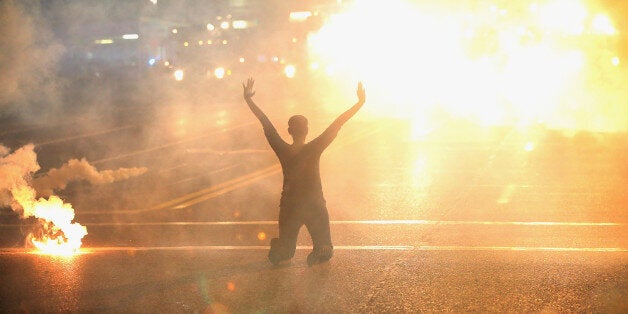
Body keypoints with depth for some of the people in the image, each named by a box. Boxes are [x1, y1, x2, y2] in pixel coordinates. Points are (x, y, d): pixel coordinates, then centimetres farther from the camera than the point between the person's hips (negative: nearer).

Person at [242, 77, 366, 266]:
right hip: (315, 206, -2)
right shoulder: (314, 149, -13)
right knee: (325, 250, 8)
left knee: (285, 250, 21)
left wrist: (248, 99, 6)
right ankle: (318, 255, -22)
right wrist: (360, 103, -10)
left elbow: (265, 123, -1)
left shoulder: (283, 151, -7)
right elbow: (337, 125, -12)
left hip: (289, 206, 3)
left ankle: (276, 252, -9)